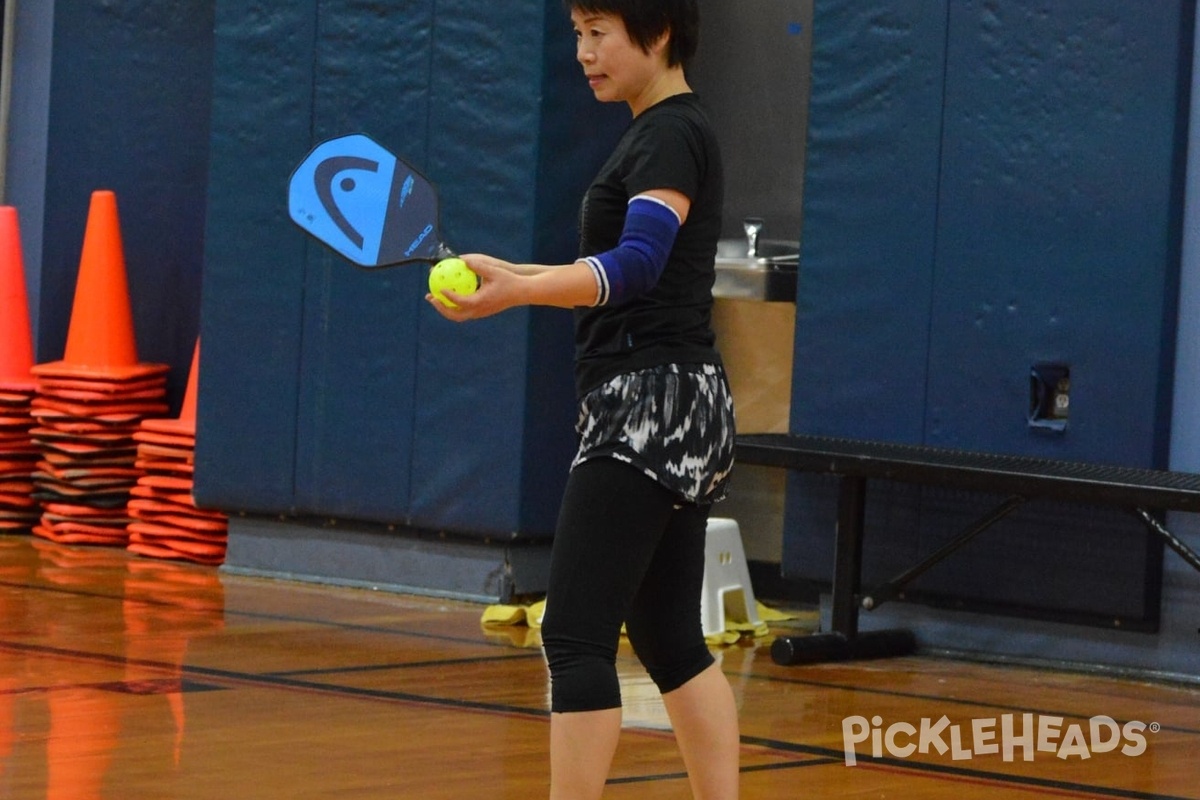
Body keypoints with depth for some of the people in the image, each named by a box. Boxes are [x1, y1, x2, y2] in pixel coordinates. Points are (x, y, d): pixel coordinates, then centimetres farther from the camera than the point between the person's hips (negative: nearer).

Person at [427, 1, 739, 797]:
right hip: (671, 410, 10)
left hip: (650, 406, -10)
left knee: (576, 636, -12)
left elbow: (638, 263, -28)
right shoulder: (666, 133, 17)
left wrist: (516, 292, -41)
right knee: (671, 640, 12)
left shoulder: (671, 135, -13)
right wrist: (513, 277, 23)